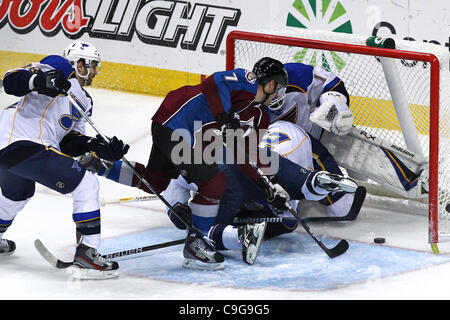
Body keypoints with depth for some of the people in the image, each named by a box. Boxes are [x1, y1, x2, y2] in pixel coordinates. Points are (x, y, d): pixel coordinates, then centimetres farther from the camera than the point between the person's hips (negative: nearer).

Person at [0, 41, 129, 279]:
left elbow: (68, 143, 15)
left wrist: (98, 147, -1)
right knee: (86, 184, -10)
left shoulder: (84, 102, 24)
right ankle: (86, 253, -14)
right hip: (24, 145, -11)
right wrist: (39, 80, -33)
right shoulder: (60, 68, -2)